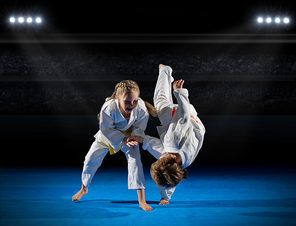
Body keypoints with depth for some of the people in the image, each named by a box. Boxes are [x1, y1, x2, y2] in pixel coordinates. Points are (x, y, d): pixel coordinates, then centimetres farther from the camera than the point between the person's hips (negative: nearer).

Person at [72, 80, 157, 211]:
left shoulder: (141, 109, -33)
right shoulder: (108, 108, -40)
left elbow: (139, 127, -17)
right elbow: (106, 129, -28)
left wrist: (134, 138, -36)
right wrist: (122, 139, -36)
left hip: (129, 135, 0)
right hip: (107, 136, 0)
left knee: (135, 159, -20)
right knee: (91, 160, 9)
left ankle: (141, 200, -15)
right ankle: (84, 189, 39)